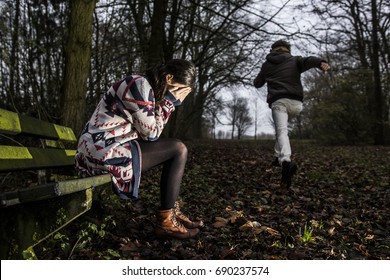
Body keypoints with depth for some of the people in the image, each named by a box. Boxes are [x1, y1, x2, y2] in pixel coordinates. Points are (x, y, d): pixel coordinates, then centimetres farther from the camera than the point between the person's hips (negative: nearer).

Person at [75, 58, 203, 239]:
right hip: (103, 151, -10)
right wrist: (170, 102, -6)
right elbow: (150, 134, -12)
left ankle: (171, 211, 15)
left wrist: (169, 103, 3)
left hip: (105, 148, 10)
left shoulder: (145, 87, 15)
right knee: (179, 150, -9)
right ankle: (165, 221, -4)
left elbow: (150, 131, 11)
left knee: (173, 150, 15)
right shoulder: (140, 85, -15)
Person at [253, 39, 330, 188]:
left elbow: (257, 83, 35)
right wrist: (320, 62, -25)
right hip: (295, 103, 2)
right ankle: (279, 156, 20)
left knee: (282, 131, -17)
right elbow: (308, 60, -3)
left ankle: (286, 161, -45)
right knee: (282, 126, 28)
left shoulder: (267, 64, 23)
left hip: (278, 101, -2)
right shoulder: (295, 60, 20)